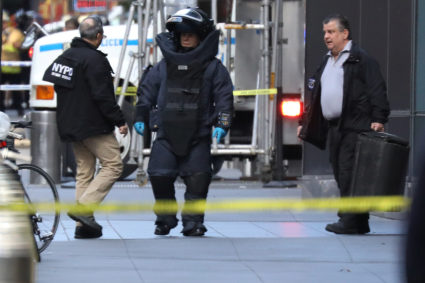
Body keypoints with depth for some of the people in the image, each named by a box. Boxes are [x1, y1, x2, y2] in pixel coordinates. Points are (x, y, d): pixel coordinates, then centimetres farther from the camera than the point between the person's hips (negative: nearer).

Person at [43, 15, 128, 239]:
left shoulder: (65, 56, 12)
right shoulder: (93, 59, -16)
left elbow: (50, 80, 19)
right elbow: (102, 96, -20)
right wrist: (120, 121, -14)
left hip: (71, 125, 9)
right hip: (93, 126, -9)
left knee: (84, 170, 12)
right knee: (113, 165, -4)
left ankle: (83, 224, 9)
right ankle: (84, 207, -16)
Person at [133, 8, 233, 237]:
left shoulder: (213, 67, 5)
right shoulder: (164, 66, 12)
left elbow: (224, 97, 2)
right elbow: (147, 90, 18)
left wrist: (222, 125, -9)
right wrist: (140, 118, 11)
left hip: (198, 135, -2)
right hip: (166, 134, 2)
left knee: (198, 178, -7)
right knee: (159, 175, -6)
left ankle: (192, 222, 2)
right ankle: (165, 219, 10)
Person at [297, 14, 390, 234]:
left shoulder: (361, 59, -4)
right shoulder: (326, 62, 22)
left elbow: (377, 90, -11)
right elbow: (314, 95, 26)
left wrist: (378, 119, -20)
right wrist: (304, 123, 23)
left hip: (354, 127, -8)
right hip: (333, 127, 8)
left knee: (349, 173, -11)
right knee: (341, 175, 6)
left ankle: (349, 220, -9)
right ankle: (359, 222, 11)